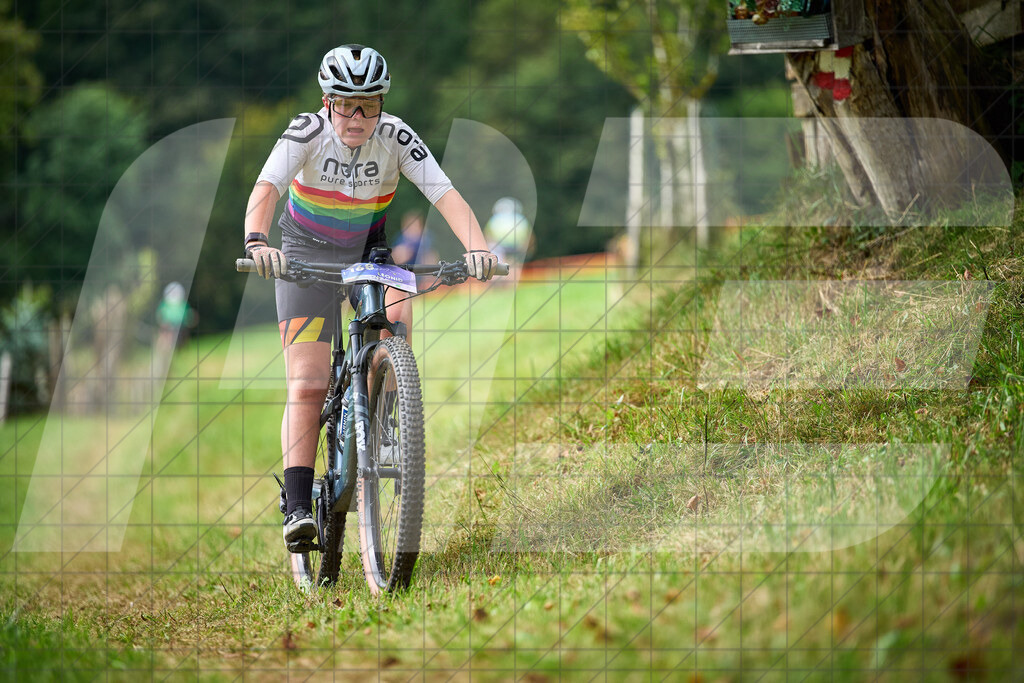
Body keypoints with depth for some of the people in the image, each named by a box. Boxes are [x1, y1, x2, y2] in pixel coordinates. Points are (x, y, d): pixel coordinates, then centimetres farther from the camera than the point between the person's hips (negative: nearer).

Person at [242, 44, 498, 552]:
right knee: (307, 386, -11)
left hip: (370, 249, 2)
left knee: (396, 318, -30)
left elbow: (445, 194, -29)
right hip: (308, 254, -2)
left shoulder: (396, 137, -19)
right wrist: (257, 241, -58)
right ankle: (297, 509, -13)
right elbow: (266, 188, -37)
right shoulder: (307, 132, -23)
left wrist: (477, 247, -47)